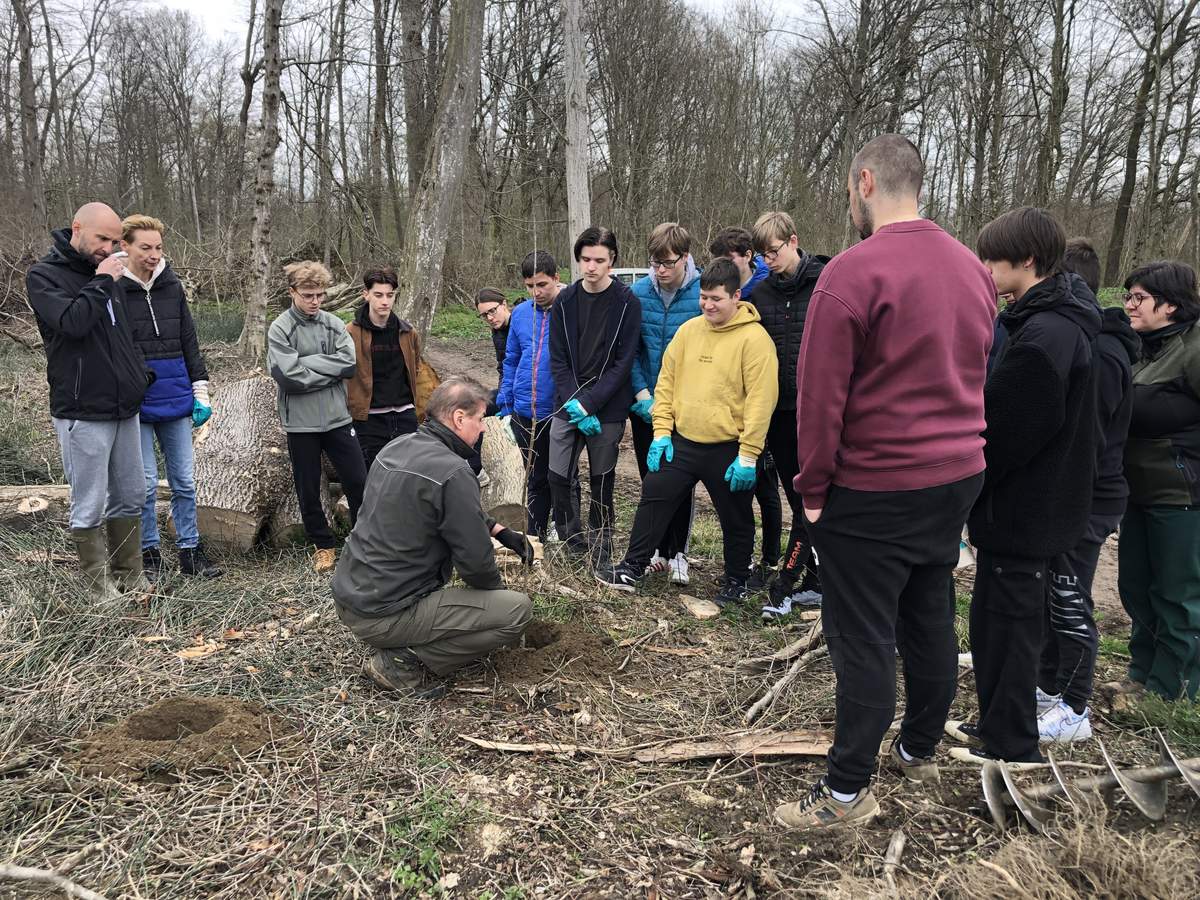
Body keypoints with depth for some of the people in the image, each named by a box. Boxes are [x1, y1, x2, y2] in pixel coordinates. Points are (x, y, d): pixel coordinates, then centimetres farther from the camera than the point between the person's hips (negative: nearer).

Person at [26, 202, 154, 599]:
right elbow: (73, 322, -22)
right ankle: (100, 587, 10)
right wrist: (100, 283, -13)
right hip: (82, 413, -7)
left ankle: (130, 579, 20)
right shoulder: (44, 276, -4)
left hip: (125, 408, 7)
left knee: (130, 498, 10)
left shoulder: (105, 274, 15)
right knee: (90, 507, 0)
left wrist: (142, 374, 13)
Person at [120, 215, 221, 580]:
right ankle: (149, 552, 19)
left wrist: (200, 392, 8)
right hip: (134, 404, -4)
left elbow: (189, 341, 12)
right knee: (145, 482, 3)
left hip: (176, 400, 4)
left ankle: (190, 551, 18)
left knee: (185, 480, 8)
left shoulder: (172, 285, 6)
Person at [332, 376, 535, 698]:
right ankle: (407, 664, -4)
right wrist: (497, 587, 6)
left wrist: (500, 531, 16)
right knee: (518, 609, -7)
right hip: (383, 616, -9)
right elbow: (475, 561, -16)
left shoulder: (396, 446, 5)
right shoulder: (453, 473, -22)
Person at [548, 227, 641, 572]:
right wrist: (573, 404, -11)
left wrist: (589, 403, -16)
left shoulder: (627, 303, -6)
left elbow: (623, 362, -10)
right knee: (558, 478, 2)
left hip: (608, 410, -3)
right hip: (568, 406, 3)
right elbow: (558, 360, 2)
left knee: (601, 482, 6)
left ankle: (600, 553, 20)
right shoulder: (565, 301, 4)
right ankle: (572, 543, 22)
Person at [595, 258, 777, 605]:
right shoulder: (688, 330, 4)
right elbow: (667, 381, 9)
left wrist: (748, 455, -18)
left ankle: (736, 582, 30)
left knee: (736, 520, 11)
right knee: (654, 498, 6)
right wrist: (661, 431, 2)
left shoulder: (754, 338, -13)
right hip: (682, 441, 5)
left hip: (728, 449, -5)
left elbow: (760, 400, -16)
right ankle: (632, 569, 17)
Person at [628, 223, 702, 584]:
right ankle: (659, 549, 27)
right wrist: (642, 393, -9)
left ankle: (678, 553, 20)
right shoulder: (638, 292, -3)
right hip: (644, 404, 3)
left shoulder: (704, 293, -12)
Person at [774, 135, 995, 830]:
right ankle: (920, 750, 37)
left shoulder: (853, 272, -17)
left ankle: (849, 791, 14)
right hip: (959, 476, 8)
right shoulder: (973, 267, 7)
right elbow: (978, 376, 14)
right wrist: (952, 452, 19)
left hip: (874, 489, -7)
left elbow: (821, 395, -17)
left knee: (863, 637, 2)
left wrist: (814, 487, -7)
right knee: (931, 619, 19)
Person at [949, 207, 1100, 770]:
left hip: (1022, 508, -9)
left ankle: (1011, 744, 21)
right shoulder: (1060, 321, 9)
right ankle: (996, 724, 34)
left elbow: (1008, 431, -24)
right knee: (996, 618, 19)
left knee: (1007, 622, 5)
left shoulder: (1044, 335, -24)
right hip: (1038, 505, 9)